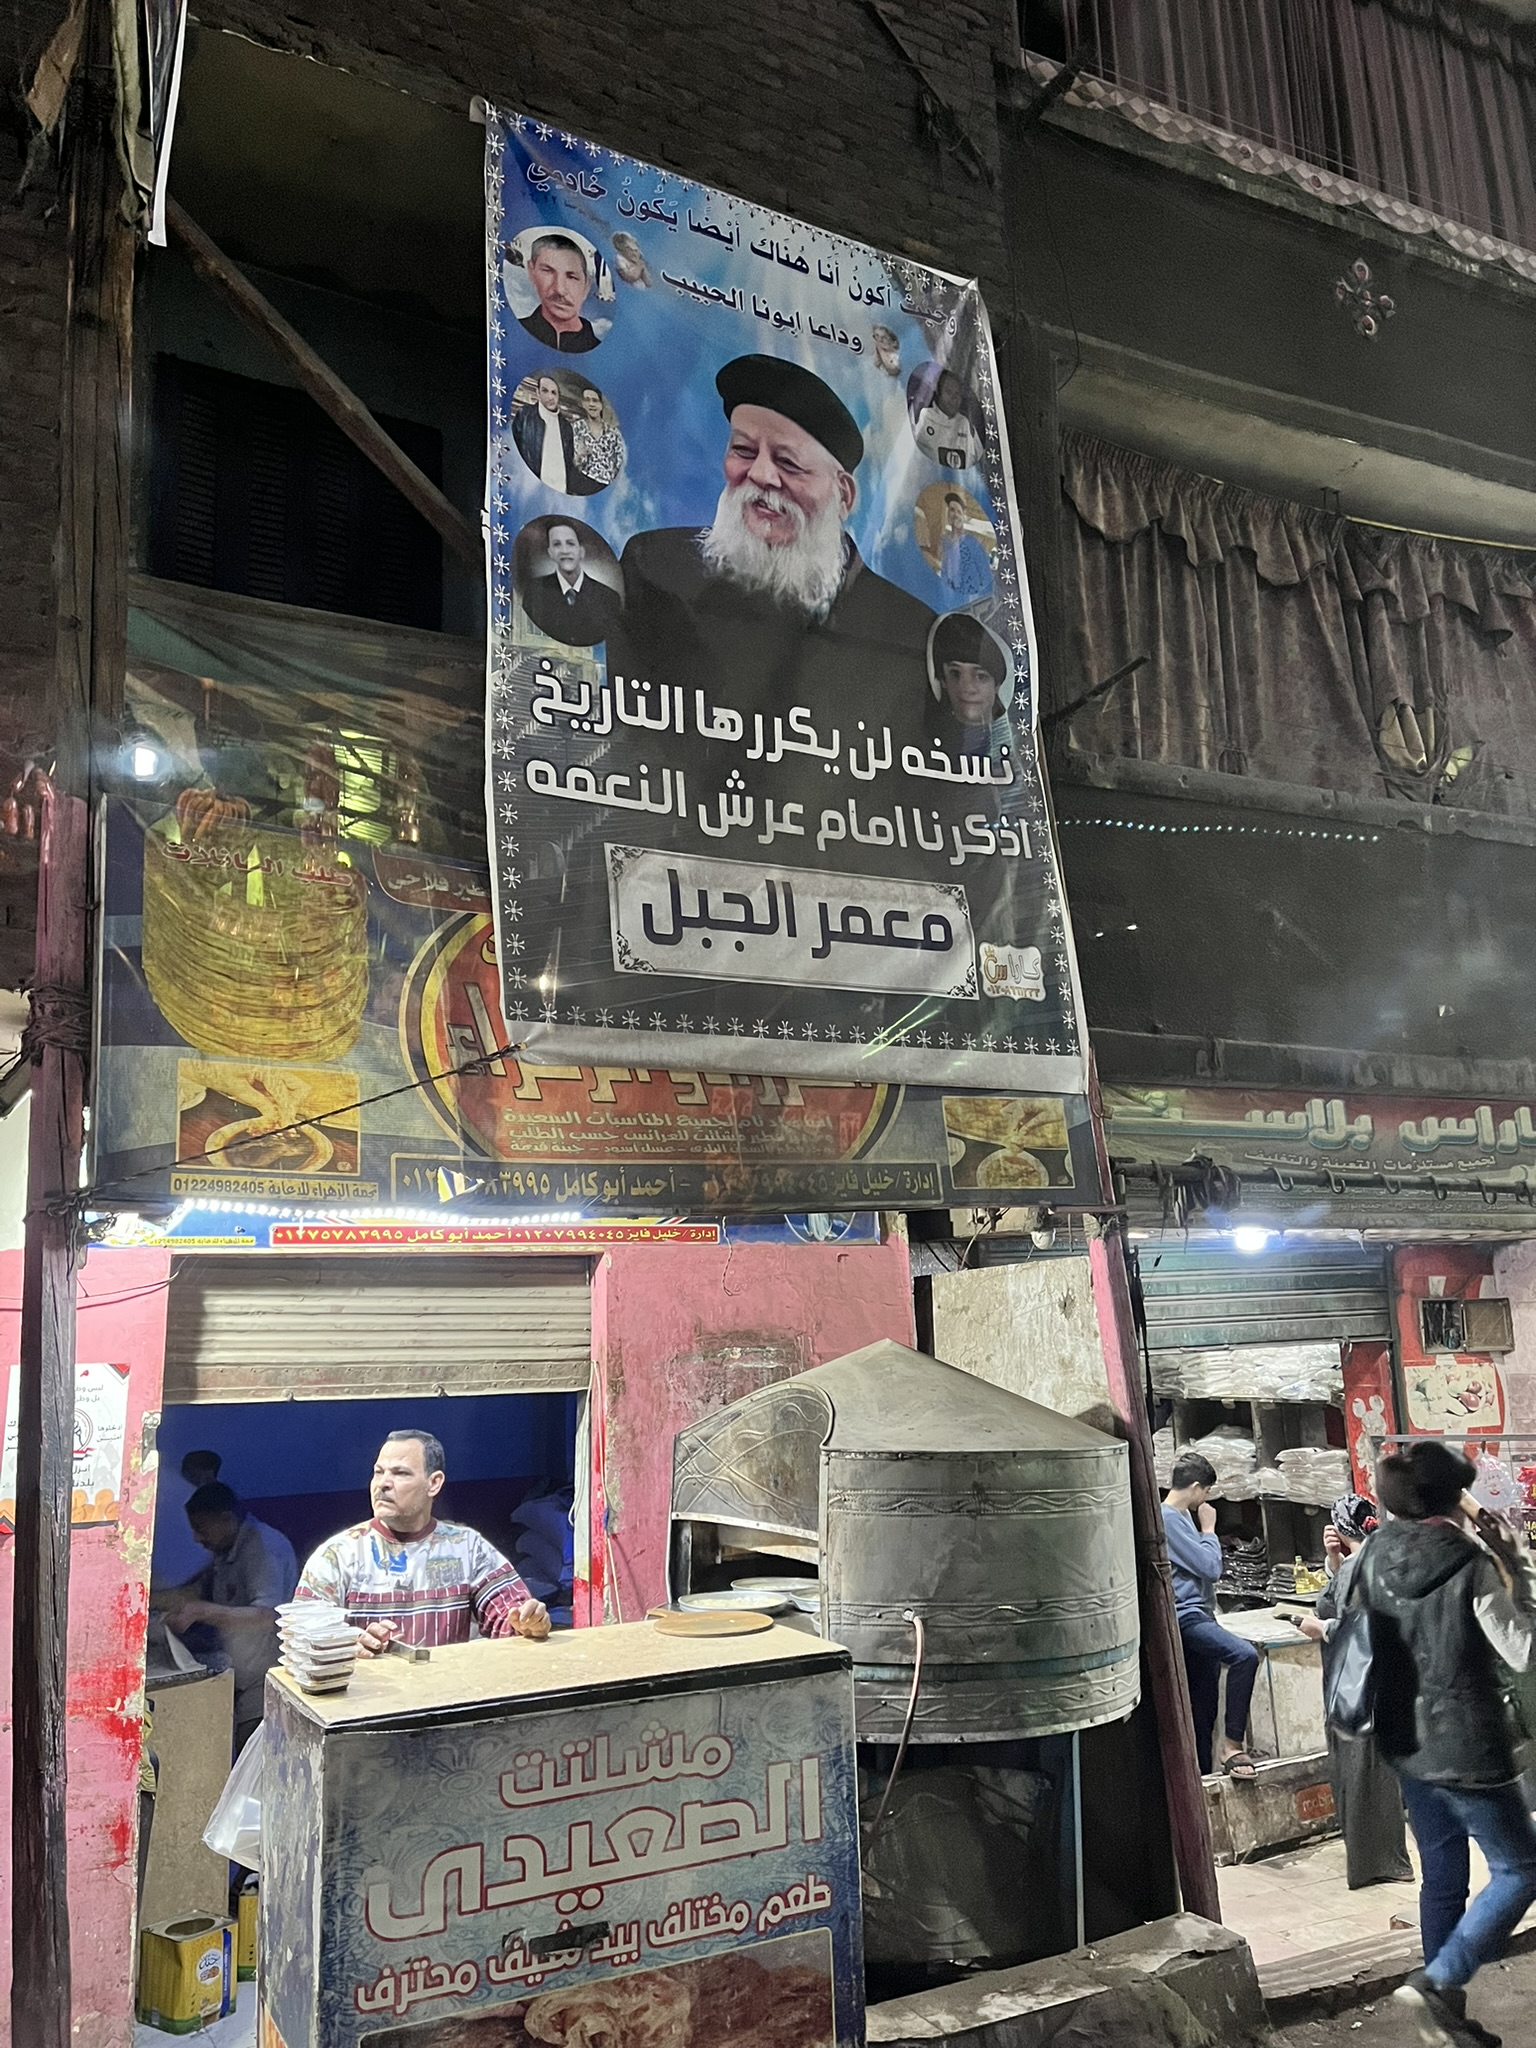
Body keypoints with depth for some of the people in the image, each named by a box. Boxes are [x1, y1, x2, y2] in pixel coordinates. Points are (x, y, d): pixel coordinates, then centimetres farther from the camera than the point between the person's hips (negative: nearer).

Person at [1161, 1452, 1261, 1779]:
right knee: (1245, 1655, -29)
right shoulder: (1169, 1519, -15)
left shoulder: (1178, 1516, 17)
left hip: (1198, 1615, 11)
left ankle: (1203, 1775, 17)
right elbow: (1211, 1566, -14)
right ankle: (1233, 1745, -23)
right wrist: (1209, 1529, -4)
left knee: (1203, 1709, 11)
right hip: (1185, 1616, -11)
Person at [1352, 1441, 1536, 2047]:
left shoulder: (1375, 1556, -2)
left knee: (1442, 1877, 19)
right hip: (1465, 1746, -7)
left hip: (1406, 1741, 7)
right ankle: (1436, 1984, 0)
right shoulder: (1471, 1565, -20)